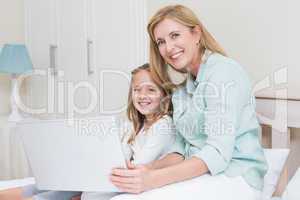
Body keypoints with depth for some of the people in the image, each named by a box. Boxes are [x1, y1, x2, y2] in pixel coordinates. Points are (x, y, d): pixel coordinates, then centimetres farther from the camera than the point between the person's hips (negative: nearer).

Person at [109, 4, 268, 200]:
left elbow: (218, 153, -20)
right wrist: (149, 169, -9)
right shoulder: (180, 90, 13)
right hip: (197, 175, 7)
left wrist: (154, 179, -28)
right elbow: (182, 149, 10)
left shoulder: (224, 71, -11)